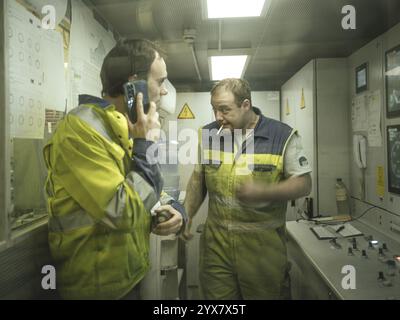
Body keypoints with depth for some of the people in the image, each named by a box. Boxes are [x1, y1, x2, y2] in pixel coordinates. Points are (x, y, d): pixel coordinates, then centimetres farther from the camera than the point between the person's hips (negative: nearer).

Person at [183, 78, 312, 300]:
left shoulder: (283, 136, -9)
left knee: (266, 294, 15)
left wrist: (264, 192, -22)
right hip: (216, 241, 3)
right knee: (216, 294, 15)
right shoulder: (208, 134, 1)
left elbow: (303, 184, -6)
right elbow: (198, 180, 11)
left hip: (263, 243, -2)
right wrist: (186, 216, 1)